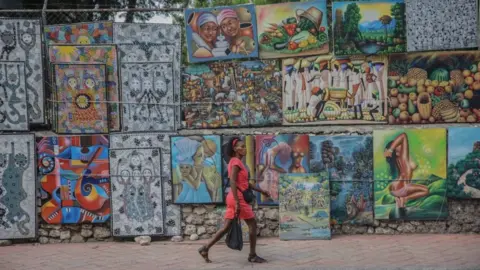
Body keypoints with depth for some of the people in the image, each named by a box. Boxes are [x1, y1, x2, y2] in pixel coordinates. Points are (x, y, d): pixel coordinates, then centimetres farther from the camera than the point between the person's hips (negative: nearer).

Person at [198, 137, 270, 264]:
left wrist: (261, 191, 21)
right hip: (238, 198, -9)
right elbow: (232, 182, -22)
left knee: (227, 227, 9)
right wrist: (237, 202, -26)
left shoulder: (236, 162, 19)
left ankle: (205, 248, 8)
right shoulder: (236, 162, -12)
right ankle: (253, 255, 5)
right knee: (252, 224, -1)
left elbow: (245, 182, 23)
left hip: (234, 198, 9)